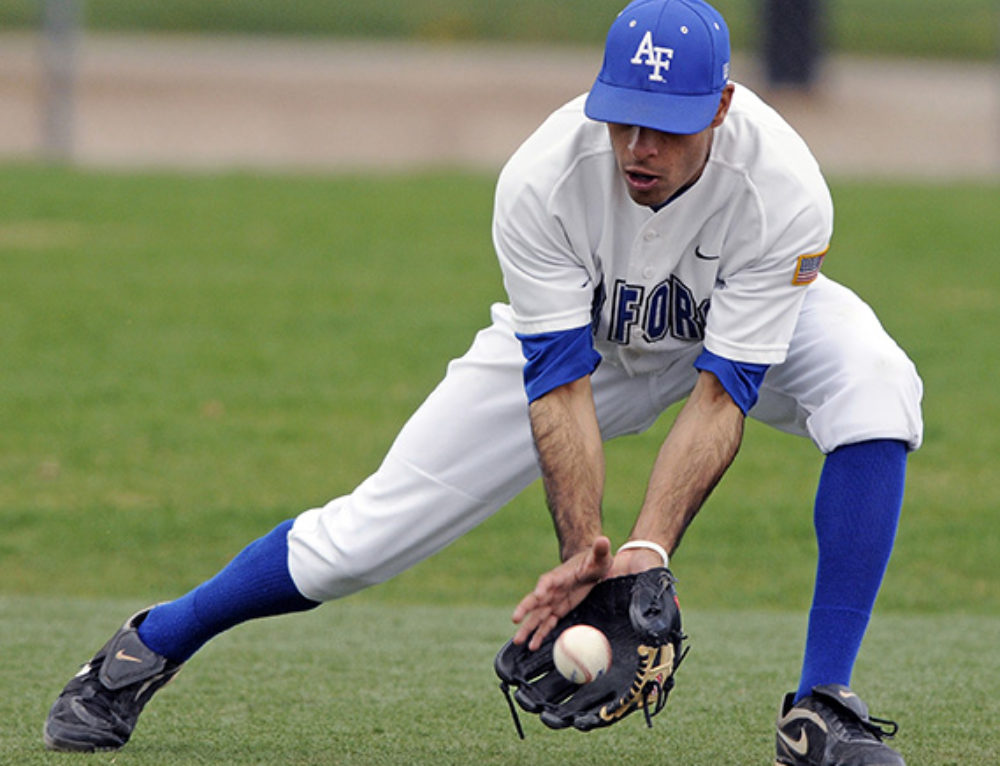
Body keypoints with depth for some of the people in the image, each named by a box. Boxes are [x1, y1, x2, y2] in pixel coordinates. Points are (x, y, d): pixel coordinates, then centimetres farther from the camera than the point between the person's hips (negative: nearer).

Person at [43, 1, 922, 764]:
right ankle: (147, 649, 16)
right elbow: (559, 385, -33)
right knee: (369, 533, -8)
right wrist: (585, 551, -45)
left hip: (741, 328, 0)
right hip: (579, 337, 0)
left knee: (874, 387, -32)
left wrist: (649, 547, -47)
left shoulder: (783, 191, -38)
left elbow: (720, 397, -36)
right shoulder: (543, 180, -36)